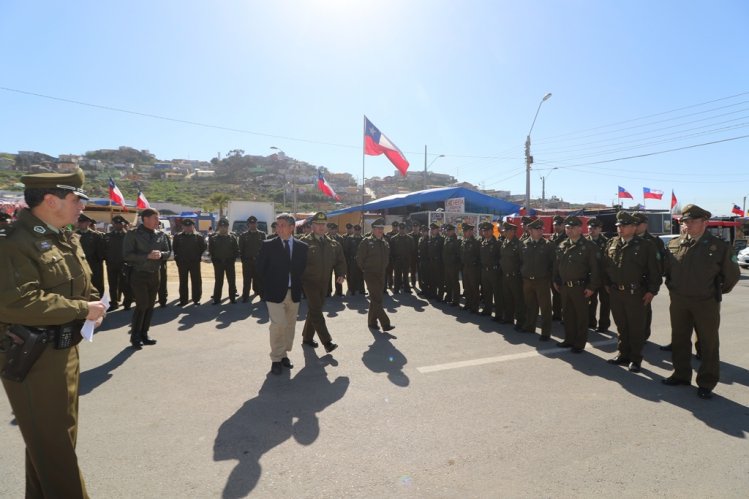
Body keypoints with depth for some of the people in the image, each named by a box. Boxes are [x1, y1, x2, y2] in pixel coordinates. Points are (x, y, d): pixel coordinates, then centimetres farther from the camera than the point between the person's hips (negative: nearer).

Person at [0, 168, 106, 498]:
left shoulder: (67, 239, 9)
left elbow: (82, 286, 19)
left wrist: (93, 306, -1)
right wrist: (81, 309, -23)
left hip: (65, 351, 9)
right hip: (31, 357, -9)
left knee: (61, 434, 22)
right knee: (50, 443, 5)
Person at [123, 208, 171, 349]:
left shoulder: (161, 235, 6)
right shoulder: (133, 234, -8)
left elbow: (168, 252, 9)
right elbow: (127, 255, -15)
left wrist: (161, 254, -14)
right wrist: (147, 256, -23)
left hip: (155, 274, 5)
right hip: (139, 274, -5)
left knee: (150, 305, 10)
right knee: (142, 305, -8)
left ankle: (144, 334, 22)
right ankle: (135, 336, 7)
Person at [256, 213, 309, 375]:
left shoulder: (302, 246, 4)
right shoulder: (268, 245, -3)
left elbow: (303, 268, 10)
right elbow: (261, 268, 1)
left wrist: (299, 286, 3)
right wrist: (265, 290, 0)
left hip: (294, 293, 3)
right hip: (274, 292, -3)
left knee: (290, 325, 11)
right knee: (278, 324, -9)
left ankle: (284, 354, 26)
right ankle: (276, 359, 6)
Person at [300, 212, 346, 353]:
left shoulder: (333, 243, 7)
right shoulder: (304, 242, -7)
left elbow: (340, 260, 10)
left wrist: (341, 274, -5)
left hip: (324, 282, 5)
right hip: (309, 282, -5)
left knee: (314, 310, 14)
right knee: (316, 311, -9)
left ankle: (307, 337, 29)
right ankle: (327, 342, -8)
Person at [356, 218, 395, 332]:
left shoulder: (385, 242, 10)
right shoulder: (366, 241, -9)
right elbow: (359, 258, -7)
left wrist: (383, 268, 15)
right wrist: (365, 269, -1)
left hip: (381, 274, 7)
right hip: (370, 274, -6)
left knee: (376, 299, 12)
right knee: (377, 299, -10)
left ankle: (372, 322, 23)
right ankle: (385, 323, -10)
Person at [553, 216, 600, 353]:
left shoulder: (589, 246, -9)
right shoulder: (562, 245, 8)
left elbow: (595, 268, -12)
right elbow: (556, 264, 15)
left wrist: (592, 287, -15)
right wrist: (556, 281, 12)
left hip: (580, 287, -5)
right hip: (564, 286, 6)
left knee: (581, 316, 5)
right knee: (567, 314, 14)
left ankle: (579, 343, 15)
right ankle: (569, 339, 27)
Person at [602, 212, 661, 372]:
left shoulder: (644, 246, -6)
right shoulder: (612, 244, 7)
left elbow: (654, 270, -7)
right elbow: (605, 266, 13)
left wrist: (652, 291, -10)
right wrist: (607, 284, 10)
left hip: (636, 293, -4)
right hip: (616, 292, 4)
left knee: (636, 328, 5)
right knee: (621, 326, 14)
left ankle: (635, 359, 16)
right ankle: (623, 355, 26)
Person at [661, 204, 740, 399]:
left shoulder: (719, 246, -6)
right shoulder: (674, 244, 2)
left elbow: (732, 274, 3)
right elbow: (666, 269, 15)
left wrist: (718, 292, 8)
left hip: (706, 303, -3)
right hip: (678, 301, 3)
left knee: (708, 343, 7)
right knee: (679, 339, 13)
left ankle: (706, 383, 18)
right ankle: (681, 374, 29)